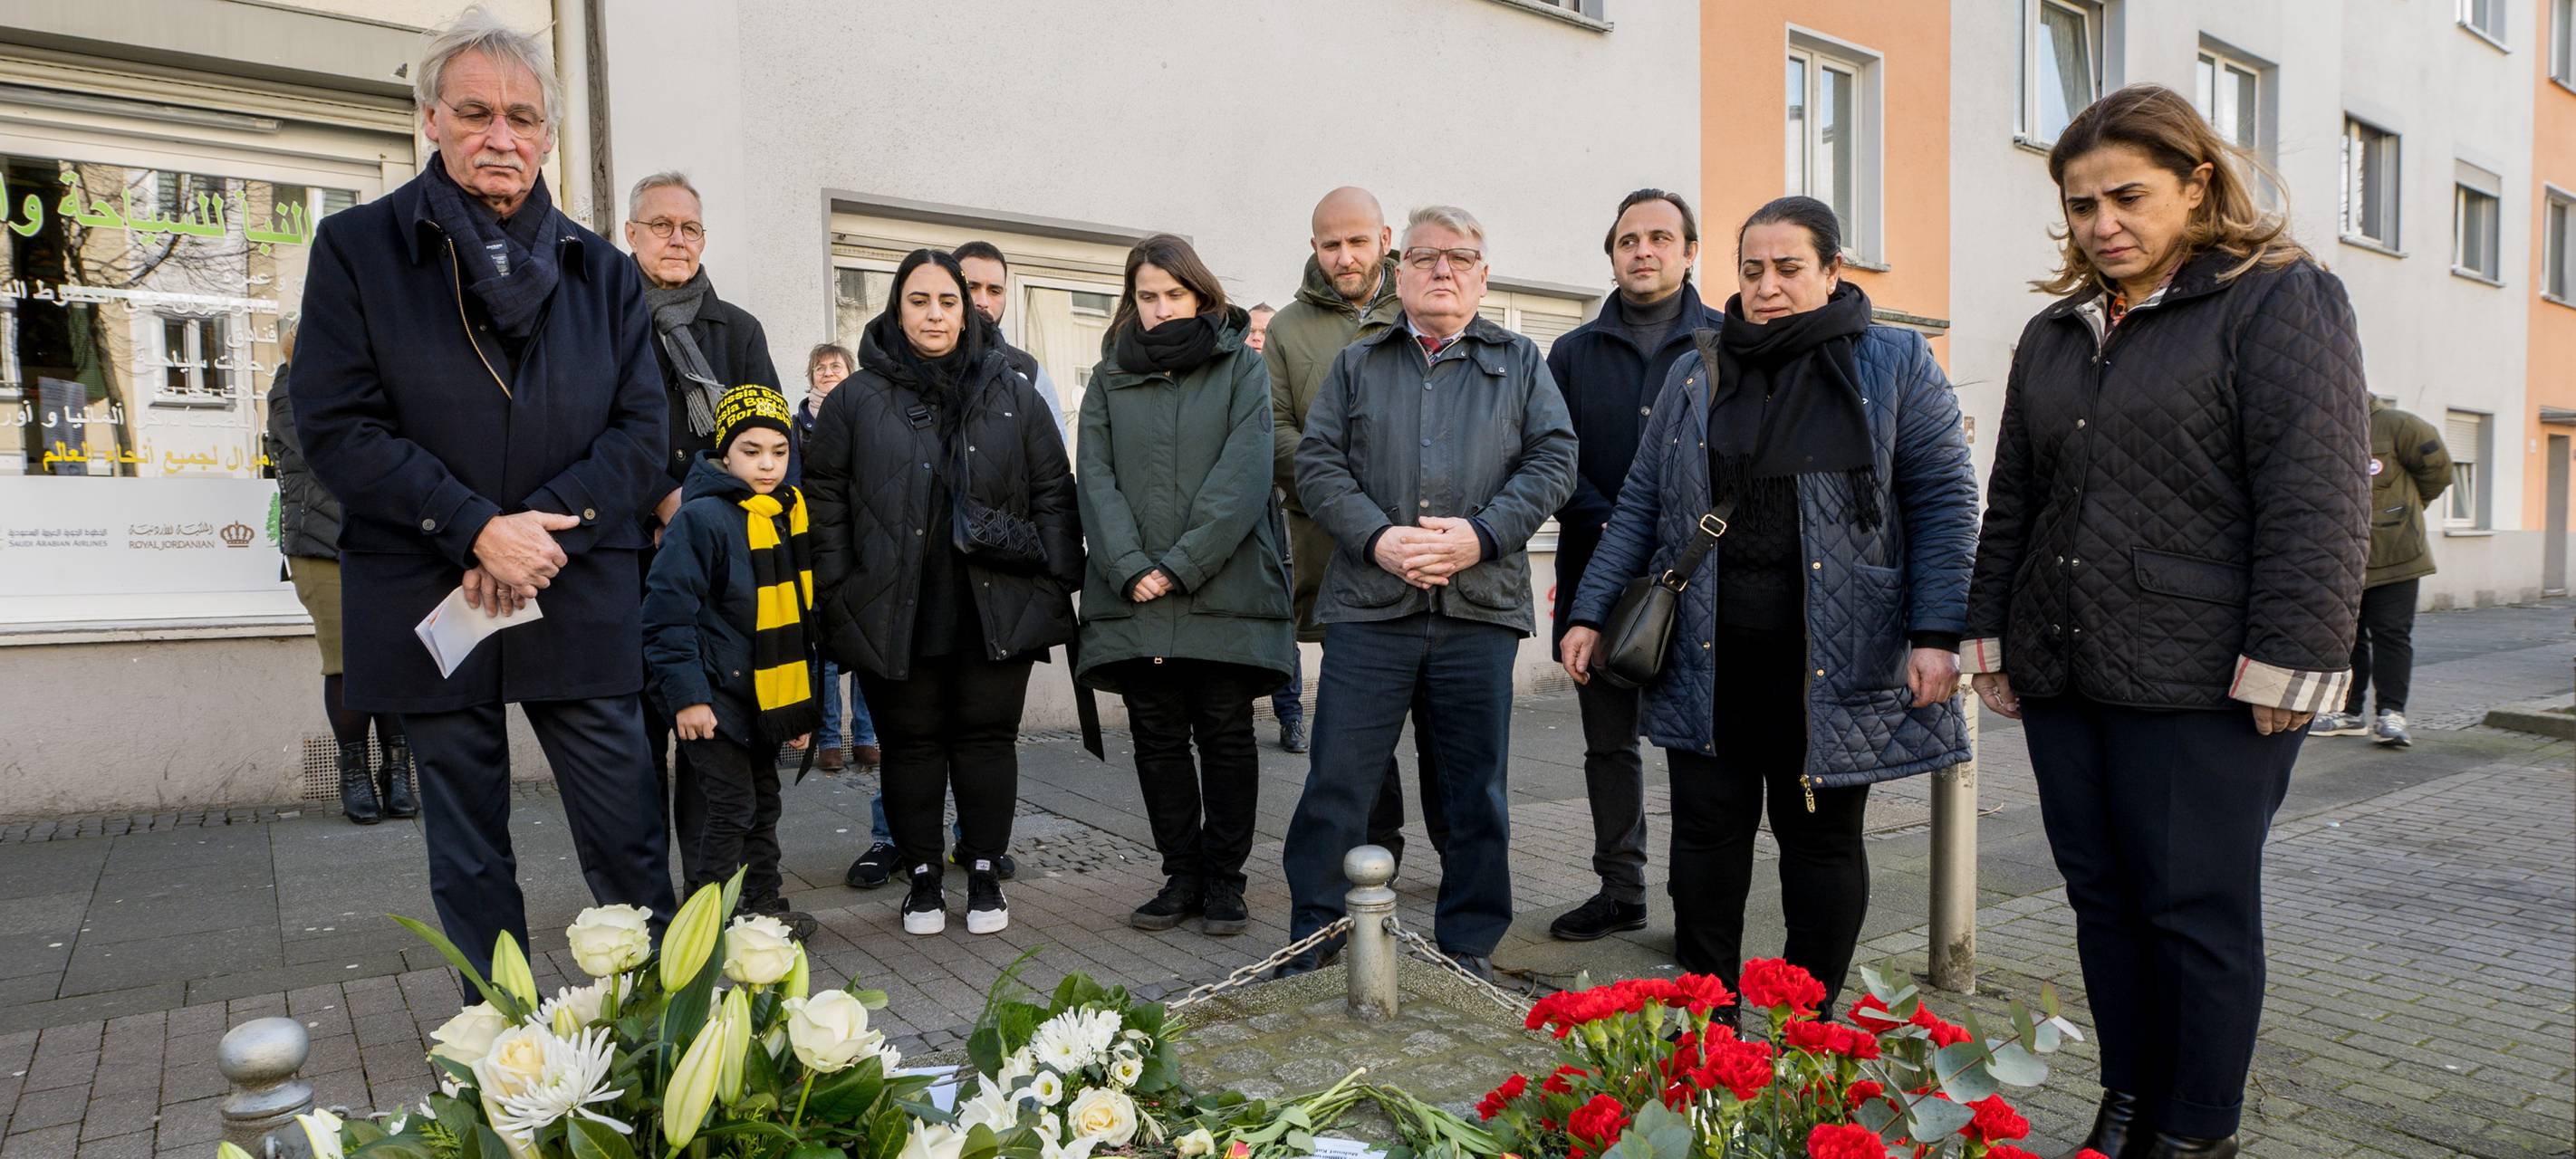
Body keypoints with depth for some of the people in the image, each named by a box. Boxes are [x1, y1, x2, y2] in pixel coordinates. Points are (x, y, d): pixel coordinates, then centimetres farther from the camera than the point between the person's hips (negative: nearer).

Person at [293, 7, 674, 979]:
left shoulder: (602, 270, 9)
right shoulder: (358, 247, 4)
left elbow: (641, 433, 2)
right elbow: (335, 426, -4)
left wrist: (543, 529, -12)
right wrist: (477, 528, -15)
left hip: (581, 597, 1)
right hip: (425, 599, 0)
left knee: (628, 836, 2)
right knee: (467, 852, 10)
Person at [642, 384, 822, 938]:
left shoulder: (790, 515, 9)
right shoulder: (700, 518, -15)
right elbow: (668, 611, -17)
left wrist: (803, 703, 16)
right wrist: (687, 694, -21)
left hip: (767, 693, 8)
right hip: (716, 694, -8)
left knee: (764, 802, 16)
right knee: (729, 806, -6)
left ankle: (763, 905, 29)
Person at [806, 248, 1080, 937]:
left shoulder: (1014, 396, 8)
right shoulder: (856, 400, 5)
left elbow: (1054, 494, 8)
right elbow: (825, 499, 5)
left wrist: (1055, 584, 1)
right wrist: (839, 594, -1)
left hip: (997, 609, 1)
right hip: (894, 613, 0)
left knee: (988, 737, 6)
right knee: (910, 742, 7)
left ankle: (984, 873, 19)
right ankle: (921, 877, 21)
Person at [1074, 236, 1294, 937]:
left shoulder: (1241, 366, 4)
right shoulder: (1110, 378, 13)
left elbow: (1244, 475, -7)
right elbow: (1096, 479, 3)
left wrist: (1181, 565, -14)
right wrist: (1129, 568, -12)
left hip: (1226, 590, -3)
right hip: (1135, 597, 3)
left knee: (1226, 736, 4)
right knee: (1157, 740, 7)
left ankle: (1224, 881, 15)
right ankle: (1181, 877, 19)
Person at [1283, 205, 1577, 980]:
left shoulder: (1520, 363, 16)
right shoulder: (1356, 364, 15)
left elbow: (1553, 460, 5)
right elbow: (1318, 464, 5)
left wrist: (1482, 534, -11)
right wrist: (1378, 539, -11)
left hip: (1481, 608, 1)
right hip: (1368, 605, 0)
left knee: (1477, 792, 8)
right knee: (1337, 783, 0)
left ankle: (1468, 951, 23)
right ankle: (1310, 948, 14)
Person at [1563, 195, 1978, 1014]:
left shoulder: (1895, 365, 3)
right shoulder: (1697, 372, 11)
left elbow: (1945, 503, -1)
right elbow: (1642, 504, 10)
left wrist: (1936, 634, -10)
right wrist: (1590, 613, 5)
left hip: (1834, 662, -2)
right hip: (1707, 657, 3)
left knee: (1821, 837, 8)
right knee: (1707, 831, 6)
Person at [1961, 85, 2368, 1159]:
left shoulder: (2279, 301, -2)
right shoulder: (2054, 332, 16)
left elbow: (2316, 499, -11)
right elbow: (2012, 500, 19)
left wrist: (2281, 665, -16)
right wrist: (1992, 637, 14)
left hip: (2199, 686, -6)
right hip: (2061, 675, 6)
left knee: (2198, 909, 3)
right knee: (2102, 898, 12)